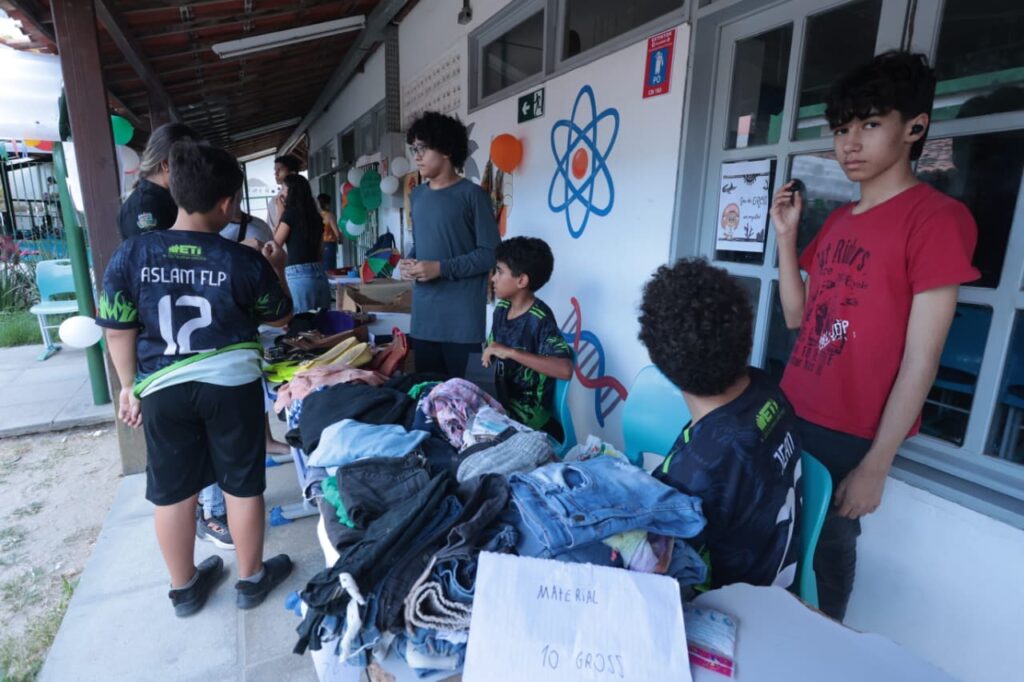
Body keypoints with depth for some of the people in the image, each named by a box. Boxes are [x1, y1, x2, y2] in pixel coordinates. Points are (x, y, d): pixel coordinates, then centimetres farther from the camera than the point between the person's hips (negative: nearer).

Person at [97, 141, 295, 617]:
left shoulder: (128, 256, -6)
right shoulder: (245, 262, -13)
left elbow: (119, 332, 1)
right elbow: (280, 318, 3)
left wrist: (130, 386, 15)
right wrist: (278, 268, 16)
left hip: (163, 391, 3)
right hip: (231, 385, -2)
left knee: (173, 491, 17)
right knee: (242, 485, 13)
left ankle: (184, 588, 36)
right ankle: (251, 579, 30)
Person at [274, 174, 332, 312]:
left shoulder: (290, 212, -4)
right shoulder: (315, 214, 15)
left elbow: (276, 244, 3)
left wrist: (281, 215, 9)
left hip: (298, 276, -6)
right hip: (320, 275, 7)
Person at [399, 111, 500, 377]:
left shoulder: (472, 195, -7)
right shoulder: (417, 195, 14)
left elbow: (490, 253, -10)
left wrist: (441, 268, -16)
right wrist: (409, 261, 3)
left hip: (461, 317, -6)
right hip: (423, 313, 6)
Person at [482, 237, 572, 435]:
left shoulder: (539, 319, -20)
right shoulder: (502, 308, 2)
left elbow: (565, 370, -34)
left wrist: (510, 352, -33)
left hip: (528, 414, -7)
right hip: (502, 401, 7)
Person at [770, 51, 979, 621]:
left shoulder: (937, 216, -13)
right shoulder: (838, 220, 10)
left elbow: (921, 357, -16)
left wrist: (876, 465, -16)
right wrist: (786, 235, 2)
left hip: (852, 434, -7)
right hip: (793, 415, 7)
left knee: (828, 544, 9)